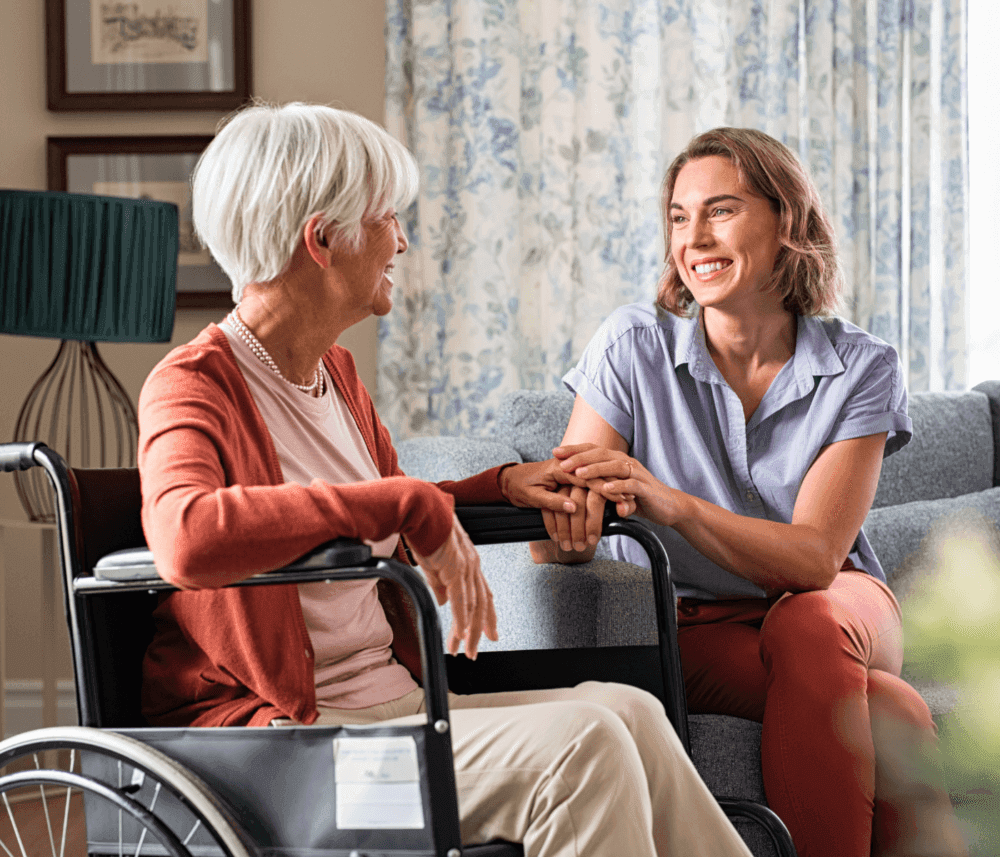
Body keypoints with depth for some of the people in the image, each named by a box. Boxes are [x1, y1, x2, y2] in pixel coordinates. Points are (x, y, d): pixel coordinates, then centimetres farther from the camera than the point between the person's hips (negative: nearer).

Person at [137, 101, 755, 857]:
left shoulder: (335, 372, 16)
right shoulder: (193, 384, -11)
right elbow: (189, 538, -35)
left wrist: (502, 485, 16)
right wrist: (409, 505, -31)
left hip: (392, 700, 8)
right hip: (278, 731, -8)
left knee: (626, 711, -15)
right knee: (575, 742, -25)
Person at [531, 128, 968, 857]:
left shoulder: (861, 368, -6)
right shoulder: (633, 348, -7)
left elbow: (816, 556, -19)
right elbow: (551, 550, -14)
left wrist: (672, 504, -36)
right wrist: (568, 518, -41)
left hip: (833, 611, 2)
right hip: (694, 633, -1)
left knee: (809, 628, -37)